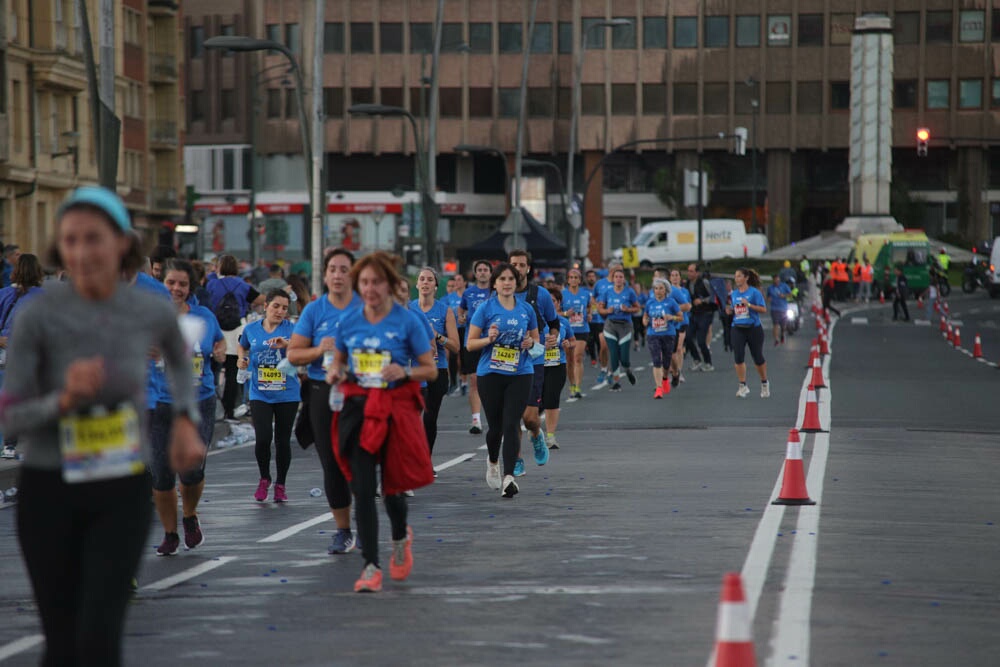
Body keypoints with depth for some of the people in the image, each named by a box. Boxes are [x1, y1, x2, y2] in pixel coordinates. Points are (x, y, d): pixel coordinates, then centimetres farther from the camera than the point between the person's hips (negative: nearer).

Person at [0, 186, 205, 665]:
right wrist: (65, 399, -31)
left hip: (122, 493, 1)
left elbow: (178, 355, 19)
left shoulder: (151, 311, -6)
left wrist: (186, 422, 7)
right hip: (49, 490, -1)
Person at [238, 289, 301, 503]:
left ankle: (280, 485, 21)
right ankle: (264, 479, 12)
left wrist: (287, 344, -31)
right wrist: (242, 359, 6)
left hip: (287, 394, 0)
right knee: (263, 438, -13)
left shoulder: (291, 329, -1)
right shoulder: (251, 329, 5)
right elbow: (242, 346, 26)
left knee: (283, 440, 4)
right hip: (260, 394, 0)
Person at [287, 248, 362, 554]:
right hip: (323, 393, 2)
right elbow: (293, 354, 5)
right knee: (332, 464, 4)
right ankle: (342, 530, 15)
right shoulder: (314, 311, 5)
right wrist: (319, 351, -14)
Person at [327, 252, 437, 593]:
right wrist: (335, 372, -4)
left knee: (392, 485, 6)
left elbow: (431, 370, -1)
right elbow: (339, 358, 19)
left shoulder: (408, 321, -5)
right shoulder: (348, 321, 3)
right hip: (357, 407, 2)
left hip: (396, 408, -2)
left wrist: (405, 371, -20)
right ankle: (370, 566, -1)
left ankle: (401, 536, 40)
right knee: (362, 488, -6)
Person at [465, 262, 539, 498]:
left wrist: (531, 343, -5)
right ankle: (492, 461, 39)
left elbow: (536, 339, 18)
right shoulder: (485, 309, -2)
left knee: (511, 424, -11)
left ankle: (508, 477, -15)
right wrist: (489, 339, -19)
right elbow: (470, 344, -1)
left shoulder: (526, 309, 7)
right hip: (491, 374, -1)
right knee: (495, 425, 8)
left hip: (521, 374, 1)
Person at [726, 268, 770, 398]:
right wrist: (729, 309, -3)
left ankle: (764, 384, 27)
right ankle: (743, 386, -3)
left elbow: (763, 309, -10)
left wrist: (749, 305, -21)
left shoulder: (754, 292, -6)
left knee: (758, 358, 6)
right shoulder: (734, 294, 9)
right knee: (738, 357, -10)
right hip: (738, 328, 4)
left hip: (753, 328, -4)